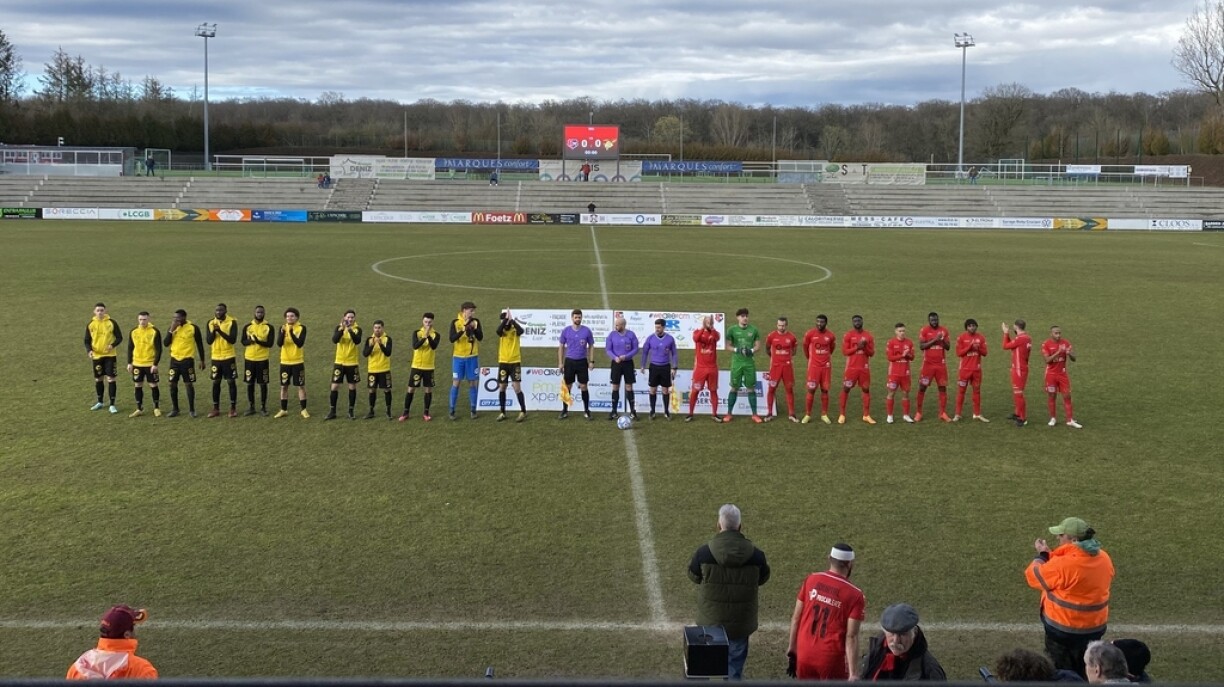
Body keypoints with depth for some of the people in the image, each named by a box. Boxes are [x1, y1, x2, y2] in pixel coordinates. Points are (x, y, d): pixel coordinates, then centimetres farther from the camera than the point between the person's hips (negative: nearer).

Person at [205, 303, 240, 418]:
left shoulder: (232, 322, -7)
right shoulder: (211, 323, 3)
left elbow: (233, 339, -16)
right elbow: (208, 341, -3)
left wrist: (220, 331, -25)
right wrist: (214, 331, -19)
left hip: (229, 357, -3)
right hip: (216, 357, 3)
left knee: (231, 382, 0)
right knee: (216, 382, 7)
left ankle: (233, 408, 9)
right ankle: (216, 408, 16)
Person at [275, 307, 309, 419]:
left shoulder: (301, 328, -7)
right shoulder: (282, 327, 1)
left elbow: (300, 343, -20)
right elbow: (279, 343, -12)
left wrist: (291, 332, -30)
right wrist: (283, 332, -29)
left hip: (298, 362, -3)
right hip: (285, 362, 3)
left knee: (301, 386, 1)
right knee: (284, 386, 8)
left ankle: (304, 410, 10)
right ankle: (283, 410, 17)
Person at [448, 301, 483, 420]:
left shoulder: (476, 321, -1)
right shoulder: (455, 322, -7)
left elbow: (480, 338, -8)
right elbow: (452, 339, -17)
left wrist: (474, 328, -24)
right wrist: (463, 330, -29)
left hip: (472, 357, 2)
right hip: (458, 357, -2)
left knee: (472, 383, 5)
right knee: (456, 383, 1)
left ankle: (473, 410, 15)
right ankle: (452, 411, 8)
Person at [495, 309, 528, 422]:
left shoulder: (515, 330, -4)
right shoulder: (502, 330, 2)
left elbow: (521, 330, -29)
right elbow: (498, 330, -24)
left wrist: (511, 319, -26)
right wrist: (505, 319, -26)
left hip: (515, 362, -3)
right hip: (503, 362, 3)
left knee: (517, 387, -7)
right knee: (502, 388, 6)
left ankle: (523, 412, 1)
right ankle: (502, 413, 15)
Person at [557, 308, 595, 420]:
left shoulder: (587, 330, -1)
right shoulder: (566, 331, 0)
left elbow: (591, 346, 5)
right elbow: (561, 346, 6)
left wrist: (591, 361, -1)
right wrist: (560, 363, 2)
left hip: (582, 361, 0)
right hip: (569, 361, 1)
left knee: (583, 386, 1)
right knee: (567, 386, 4)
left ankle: (586, 411, 10)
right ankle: (565, 411, 13)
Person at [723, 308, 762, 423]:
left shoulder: (754, 330, 4)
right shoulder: (732, 330, 0)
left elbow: (758, 345, 7)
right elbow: (728, 346, 2)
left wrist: (752, 350, -12)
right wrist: (736, 350, -15)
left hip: (749, 363, 1)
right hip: (736, 362, -1)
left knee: (751, 388, 5)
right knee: (734, 388, 3)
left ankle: (754, 414, 12)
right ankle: (728, 413, 12)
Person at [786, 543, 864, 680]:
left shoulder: (811, 580, 0)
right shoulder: (854, 595, -11)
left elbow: (796, 617, 5)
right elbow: (851, 637, -14)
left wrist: (792, 647, 17)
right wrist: (853, 673, -12)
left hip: (804, 655, 4)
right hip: (831, 659, -4)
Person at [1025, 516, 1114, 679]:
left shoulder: (1063, 564, -27)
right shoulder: (1103, 558, -2)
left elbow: (1033, 576, -13)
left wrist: (1042, 555, 3)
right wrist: (1050, 556, 8)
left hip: (1064, 628, -7)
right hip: (1095, 626, 7)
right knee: (1084, 674, 20)